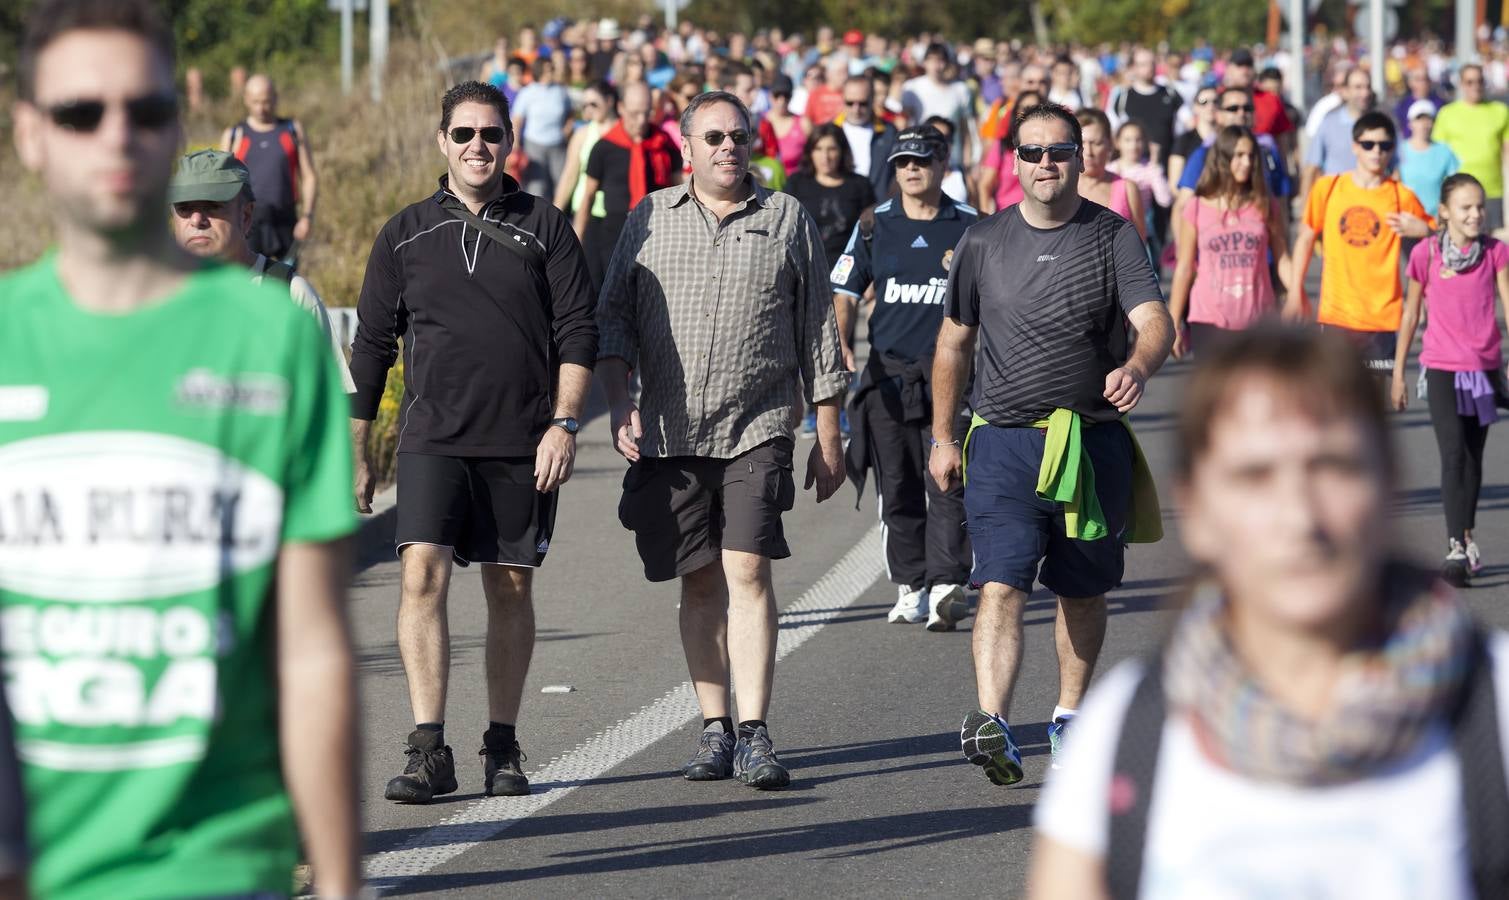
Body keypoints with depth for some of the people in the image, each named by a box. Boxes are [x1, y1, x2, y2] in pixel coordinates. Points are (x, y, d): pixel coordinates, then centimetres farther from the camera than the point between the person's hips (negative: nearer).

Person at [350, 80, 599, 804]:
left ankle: (503, 748, 16)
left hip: (523, 445, 0)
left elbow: (578, 333, 4)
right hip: (432, 439, 0)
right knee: (421, 575, -15)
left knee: (511, 588, 6)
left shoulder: (544, 228, 6)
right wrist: (356, 447, 11)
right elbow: (372, 345, 13)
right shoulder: (405, 234, 9)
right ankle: (428, 750, -16)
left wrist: (564, 423, -7)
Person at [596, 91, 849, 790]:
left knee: (747, 572, -12)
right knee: (699, 582, 6)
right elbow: (614, 316, 9)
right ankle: (715, 729, 14)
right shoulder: (649, 220, 11)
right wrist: (618, 399, -5)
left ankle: (754, 734, -14)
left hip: (758, 428, -2)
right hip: (668, 434, 2)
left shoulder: (788, 220, 9)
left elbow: (818, 330, 10)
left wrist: (828, 435, 8)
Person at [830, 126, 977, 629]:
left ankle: (946, 586, -19)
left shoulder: (969, 228, 5)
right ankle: (910, 588, 15)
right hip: (887, 374, 2)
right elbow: (845, 291, 10)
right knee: (897, 489, 6)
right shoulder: (874, 225, 9)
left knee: (946, 485, -12)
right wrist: (840, 346, -4)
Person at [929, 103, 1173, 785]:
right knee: (1001, 584, -15)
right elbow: (953, 342, 14)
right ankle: (992, 724, -27)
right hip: (1004, 441, -1)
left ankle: (1070, 714, 30)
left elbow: (1155, 321, -12)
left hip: (1096, 442, 1)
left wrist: (1137, 367, -35)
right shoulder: (983, 242, 4)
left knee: (1083, 591, 13)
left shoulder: (1113, 236, 0)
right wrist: (943, 436, 12)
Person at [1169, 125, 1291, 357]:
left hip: (1258, 320, 1)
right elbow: (1184, 268, 3)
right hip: (1210, 320, -1)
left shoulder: (1265, 206, 5)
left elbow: (1283, 260, 6)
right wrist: (1173, 324, 2)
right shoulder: (1198, 209, 1)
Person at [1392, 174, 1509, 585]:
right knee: (1453, 455, -13)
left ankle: (1467, 539, 27)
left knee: (1474, 458, 13)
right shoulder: (1426, 253, -4)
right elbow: (1411, 313, 4)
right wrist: (1398, 371, 6)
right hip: (1442, 367, -2)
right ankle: (1457, 548, -15)